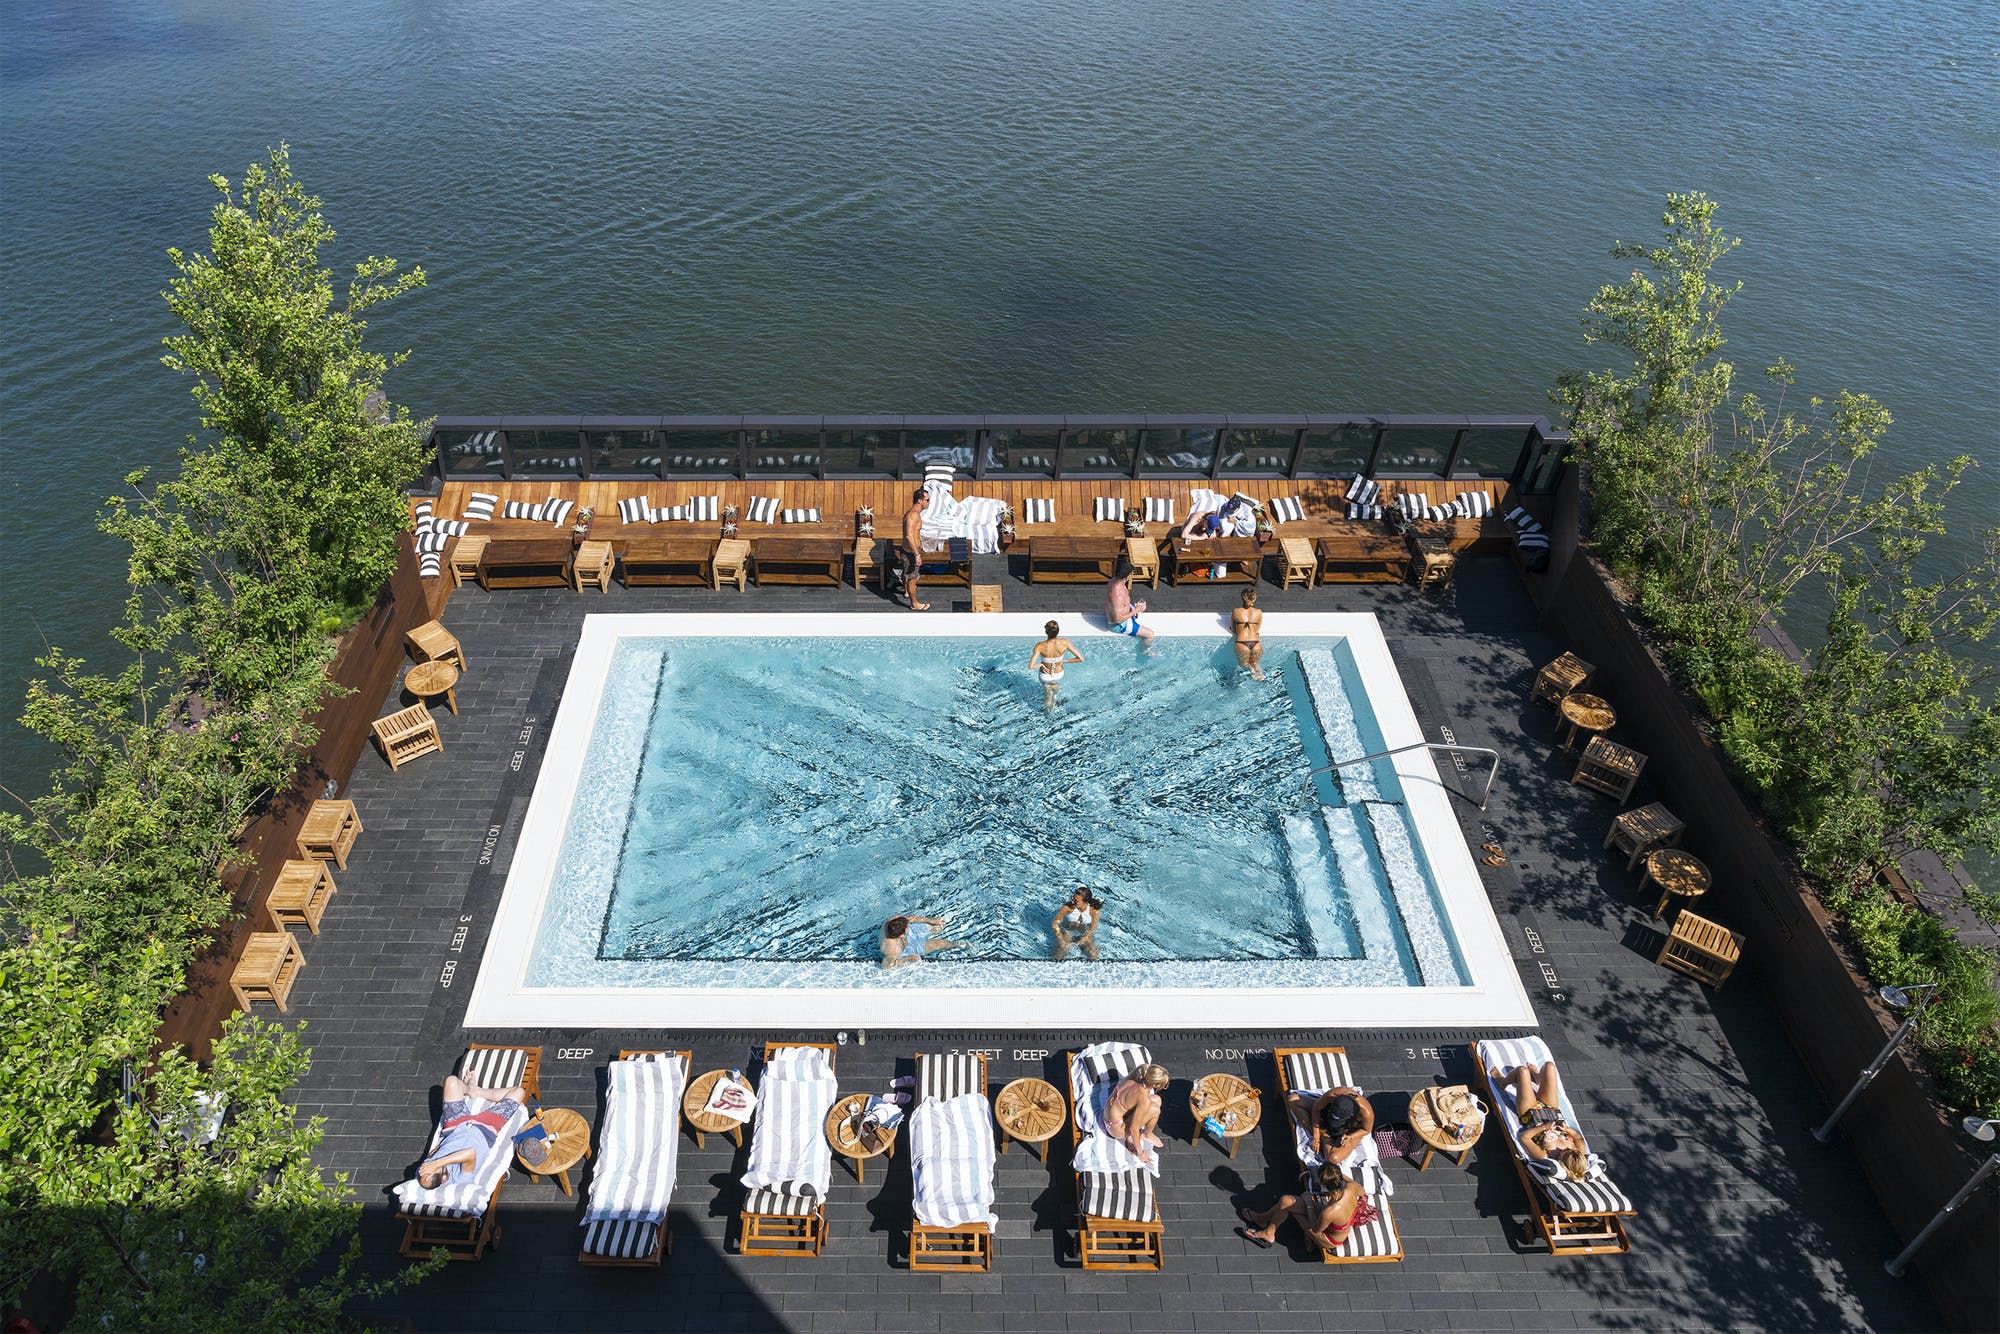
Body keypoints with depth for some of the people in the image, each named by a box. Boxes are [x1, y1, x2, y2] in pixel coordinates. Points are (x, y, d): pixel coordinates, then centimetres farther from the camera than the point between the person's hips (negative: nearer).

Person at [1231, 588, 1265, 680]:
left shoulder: (1235, 612, 6)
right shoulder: (1258, 612, 9)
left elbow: (1233, 629, 16)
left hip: (1241, 643, -2)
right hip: (1256, 643, 2)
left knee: (1244, 663, 22)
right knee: (1255, 663, 24)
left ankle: (1251, 669, -15)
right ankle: (1258, 671, -13)